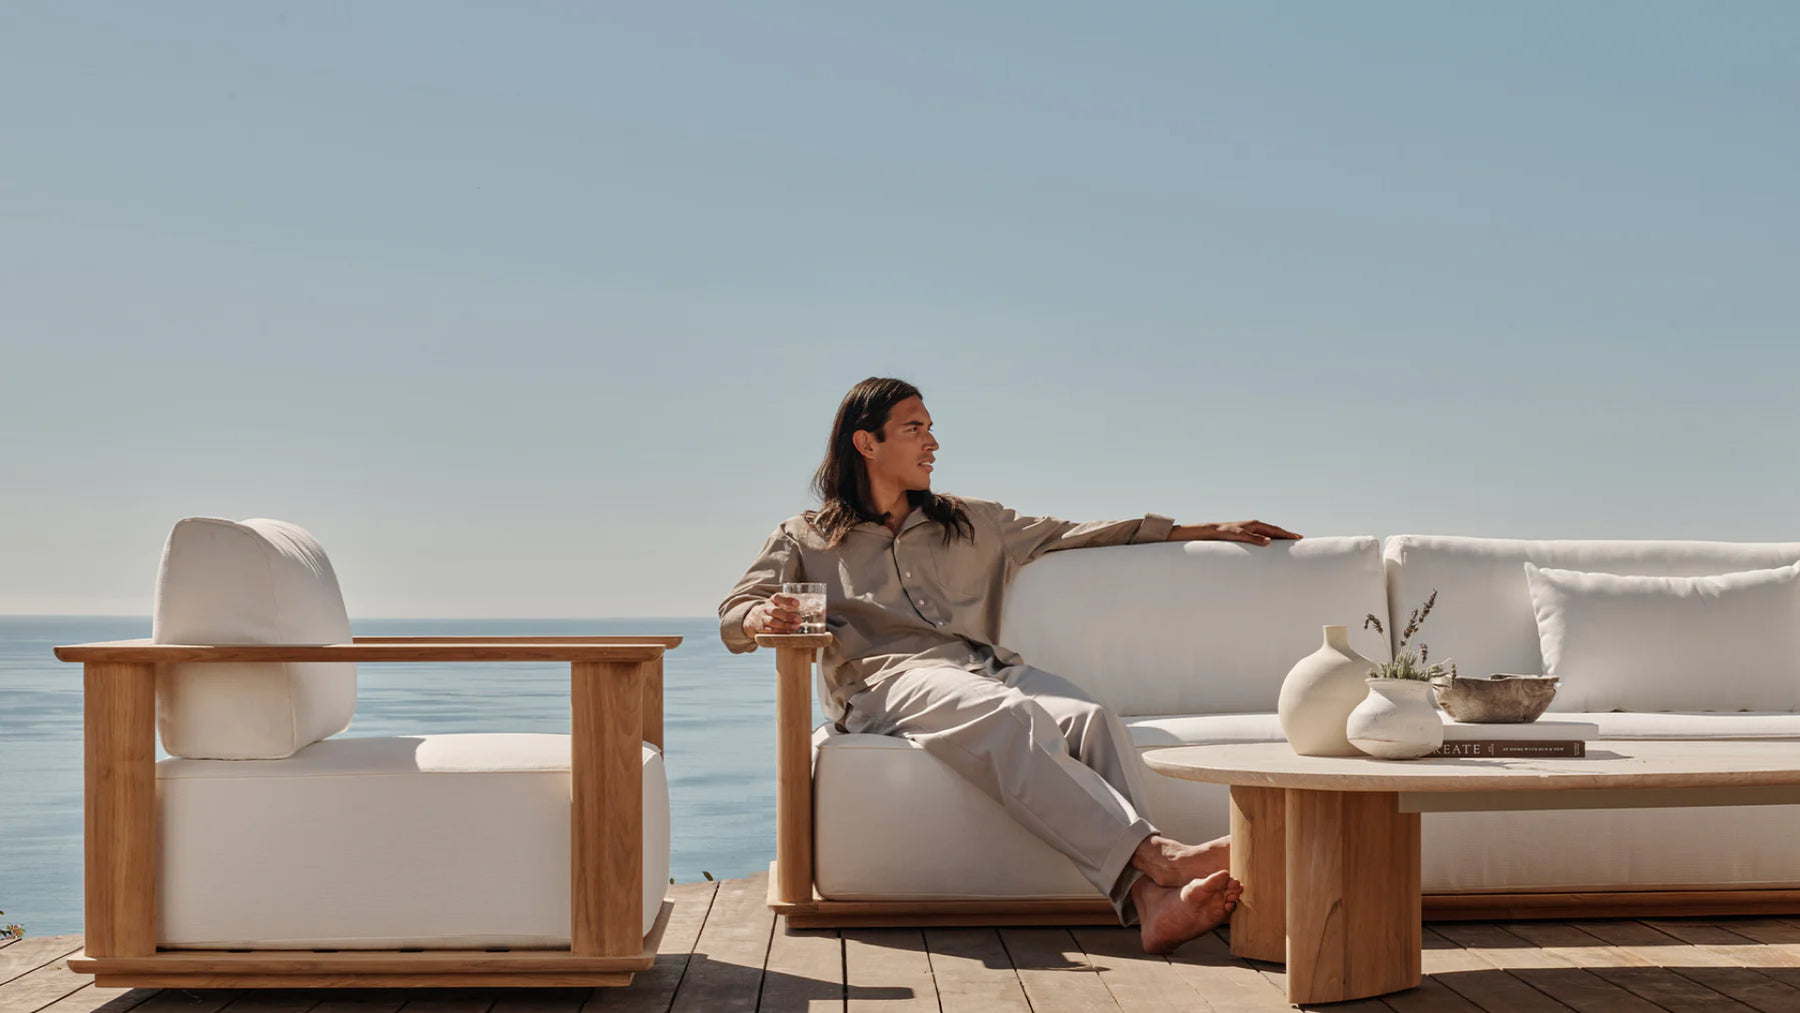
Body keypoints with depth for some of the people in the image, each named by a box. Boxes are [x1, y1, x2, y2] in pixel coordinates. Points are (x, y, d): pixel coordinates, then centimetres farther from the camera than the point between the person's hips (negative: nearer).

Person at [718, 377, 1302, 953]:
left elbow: (1083, 536, 29)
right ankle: (1157, 855, -53)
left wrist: (1211, 531, 26)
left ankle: (1151, 900, -52)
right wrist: (766, 617, -18)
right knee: (1008, 714, -38)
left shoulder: (971, 524, 30)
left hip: (989, 668, 4)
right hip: (889, 681, -4)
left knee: (1092, 719, -31)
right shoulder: (805, 540, 21)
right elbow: (734, 616, 10)